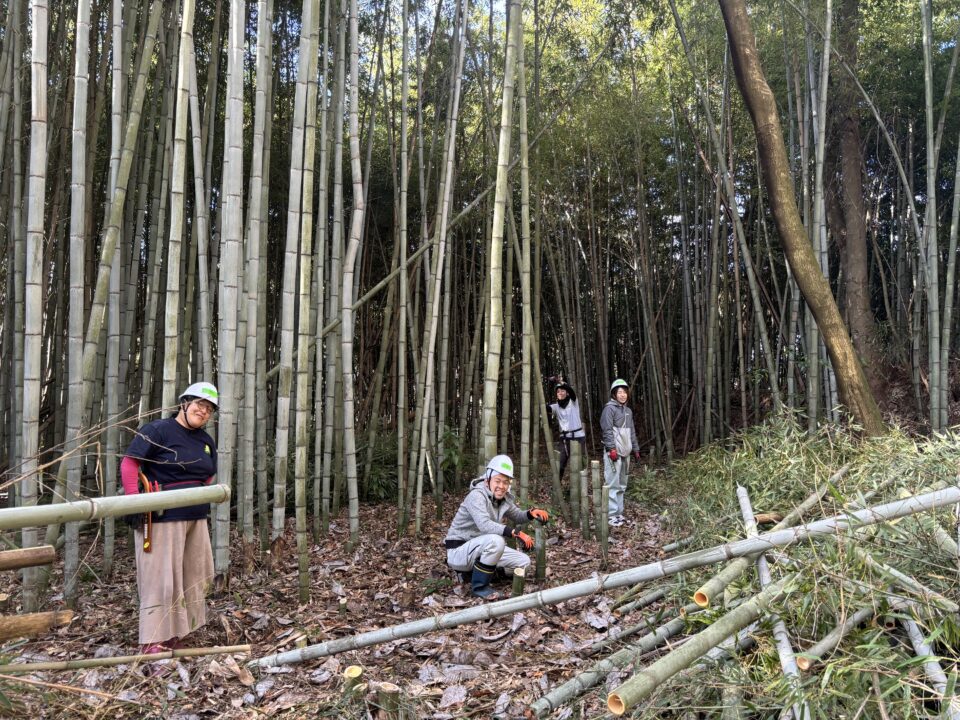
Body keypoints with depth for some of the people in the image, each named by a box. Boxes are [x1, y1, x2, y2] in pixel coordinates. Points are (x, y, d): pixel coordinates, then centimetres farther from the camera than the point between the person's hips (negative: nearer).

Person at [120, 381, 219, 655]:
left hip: (196, 518, 8)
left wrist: (202, 499, 12)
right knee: (161, 577, -3)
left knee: (194, 576, 14)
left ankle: (175, 632, 30)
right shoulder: (157, 430, -9)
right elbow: (129, 463, -13)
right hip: (163, 517, -8)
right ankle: (153, 641, 8)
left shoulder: (206, 441, 14)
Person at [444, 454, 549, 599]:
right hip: (459, 551, -9)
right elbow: (485, 525, -39)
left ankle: (472, 571, 12)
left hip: (479, 549, 9)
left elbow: (517, 516, 16)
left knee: (523, 562, 3)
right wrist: (516, 533, -46)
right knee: (495, 540, -34)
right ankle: (479, 586, -14)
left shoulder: (504, 498, 1)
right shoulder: (477, 495, -24)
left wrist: (531, 513, -7)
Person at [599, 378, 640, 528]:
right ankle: (612, 515, -8)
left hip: (625, 452, 9)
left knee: (622, 485, 12)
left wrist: (636, 449, 20)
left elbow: (632, 432, 24)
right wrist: (612, 448, -21)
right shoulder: (609, 408, -7)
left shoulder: (628, 411, 18)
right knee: (613, 484, -10)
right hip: (613, 452, -9)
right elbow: (607, 430, -15)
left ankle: (619, 513, 19)